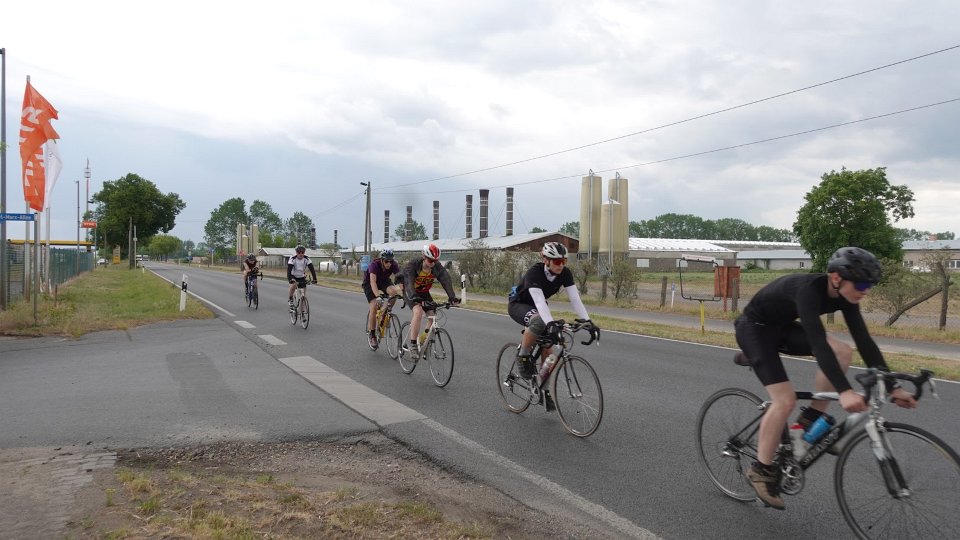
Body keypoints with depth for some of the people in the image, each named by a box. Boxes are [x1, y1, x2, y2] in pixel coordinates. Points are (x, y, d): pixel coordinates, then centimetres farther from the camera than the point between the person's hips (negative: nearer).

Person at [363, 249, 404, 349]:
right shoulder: (374, 264, -34)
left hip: (383, 281, 3)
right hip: (369, 283, -3)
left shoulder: (393, 264, -24)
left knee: (393, 291, -29)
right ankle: (371, 335, -6)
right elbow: (373, 281, -45)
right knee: (374, 307, -18)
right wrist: (377, 294, -60)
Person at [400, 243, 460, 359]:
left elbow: (447, 281, -26)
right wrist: (414, 297, -57)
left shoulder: (438, 267, -16)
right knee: (418, 312, -30)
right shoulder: (413, 265, -27)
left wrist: (452, 297, -42)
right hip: (411, 292, -5)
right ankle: (412, 345, -25)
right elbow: (409, 282, -39)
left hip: (424, 292, 5)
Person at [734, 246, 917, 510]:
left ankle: (812, 418, 2)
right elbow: (818, 343, -42)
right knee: (785, 399, -19)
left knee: (843, 352, -13)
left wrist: (892, 387, -11)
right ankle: (761, 470, -3)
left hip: (782, 327, 8)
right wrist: (844, 391, -50)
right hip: (754, 327, -8)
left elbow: (864, 341, -7)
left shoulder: (844, 296, -9)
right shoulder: (809, 289, -33)